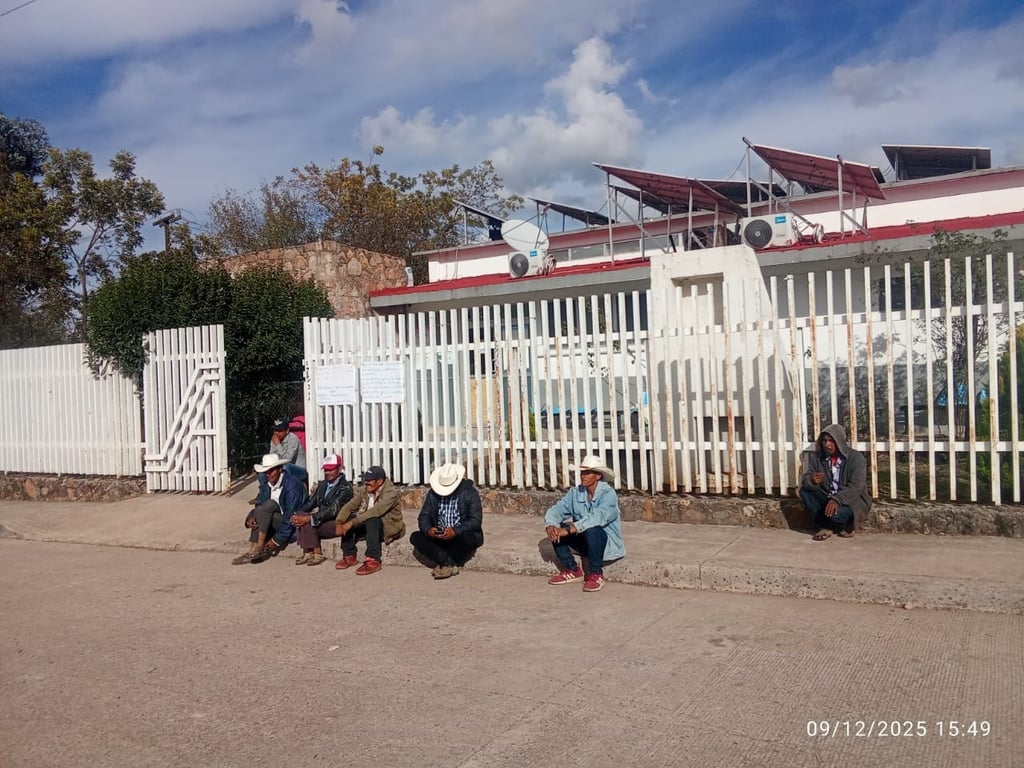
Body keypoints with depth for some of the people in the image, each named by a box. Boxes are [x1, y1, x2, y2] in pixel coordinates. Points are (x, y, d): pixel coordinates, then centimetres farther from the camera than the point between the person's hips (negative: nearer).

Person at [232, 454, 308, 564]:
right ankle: (255, 551, -26)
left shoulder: (292, 484, -14)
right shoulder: (266, 486, 8)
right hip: (274, 526, 7)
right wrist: (251, 517, -20)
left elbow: (291, 515, -19)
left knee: (269, 504, -26)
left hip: (291, 526, -7)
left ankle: (259, 548, -26)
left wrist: (277, 540, -21)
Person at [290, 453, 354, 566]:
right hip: (322, 520, 7)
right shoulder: (322, 485, 15)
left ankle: (317, 554, -12)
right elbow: (311, 503, 7)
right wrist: (297, 515, -11)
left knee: (307, 522, -25)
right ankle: (307, 553, -15)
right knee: (300, 517, -17)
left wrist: (309, 518, -30)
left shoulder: (345, 487, -12)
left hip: (336, 524, -7)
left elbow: (332, 510, -22)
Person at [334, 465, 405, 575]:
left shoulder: (391, 492, -21)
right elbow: (349, 507, -6)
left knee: (371, 520, -35)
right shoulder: (364, 491, 0)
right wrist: (340, 523, -25)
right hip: (367, 525, 7)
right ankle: (349, 556, -8)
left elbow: (375, 511, -33)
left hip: (388, 527, -7)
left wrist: (352, 522, -37)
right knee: (348, 518, -14)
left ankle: (373, 560, -35)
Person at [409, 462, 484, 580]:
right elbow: (424, 516, 2)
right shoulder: (433, 493, 3)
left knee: (469, 539, -37)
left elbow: (476, 520, -16)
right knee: (415, 537, -19)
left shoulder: (470, 493, -10)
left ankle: (444, 564, -17)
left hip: (461, 536, -4)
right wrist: (428, 530, -22)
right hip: (438, 537, 4)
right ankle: (450, 564, -28)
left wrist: (455, 531, -31)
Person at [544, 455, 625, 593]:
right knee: (556, 529, -13)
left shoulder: (608, 494, -19)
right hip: (584, 540, 6)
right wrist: (550, 525, -30)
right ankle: (572, 570, 1)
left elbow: (597, 518, -35)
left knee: (591, 530, -36)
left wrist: (569, 530, -42)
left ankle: (596, 575, -17)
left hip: (608, 542, -6)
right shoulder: (575, 492, -1)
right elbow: (556, 510, -7)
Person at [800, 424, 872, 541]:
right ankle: (825, 526, -10)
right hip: (826, 498, 5)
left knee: (835, 514, -35)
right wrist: (812, 481, -36)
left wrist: (836, 500, -38)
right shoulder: (816, 457, -2)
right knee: (805, 491, -19)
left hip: (852, 500, -5)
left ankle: (847, 525, 3)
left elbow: (856, 487, -23)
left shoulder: (856, 458, -14)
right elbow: (805, 479, -9)